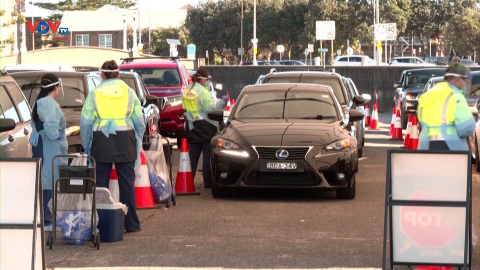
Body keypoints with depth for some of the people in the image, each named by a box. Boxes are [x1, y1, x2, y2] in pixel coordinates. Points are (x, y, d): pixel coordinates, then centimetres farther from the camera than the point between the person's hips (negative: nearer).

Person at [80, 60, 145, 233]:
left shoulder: (94, 94, 3)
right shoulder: (129, 92, 6)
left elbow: (86, 123, 2)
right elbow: (139, 122, 7)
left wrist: (86, 146, 11)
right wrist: (138, 142, 17)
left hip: (102, 141, -1)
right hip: (125, 141, 1)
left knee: (100, 183, 5)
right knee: (127, 183, 5)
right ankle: (131, 223, 7)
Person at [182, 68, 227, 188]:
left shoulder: (186, 91, 9)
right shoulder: (203, 92, -15)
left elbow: (186, 108, 11)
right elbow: (210, 108, -18)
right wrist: (222, 102, -11)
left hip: (191, 128, 7)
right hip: (205, 127, -7)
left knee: (193, 155, 12)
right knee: (208, 155, -1)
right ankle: (208, 182, -1)